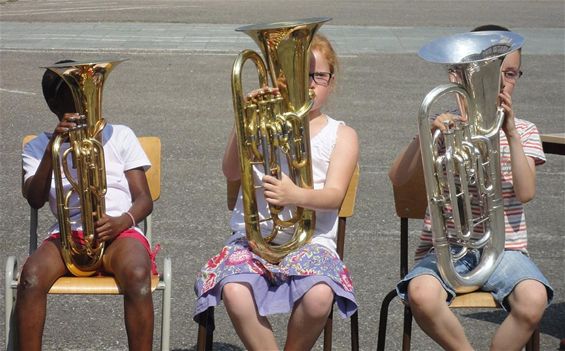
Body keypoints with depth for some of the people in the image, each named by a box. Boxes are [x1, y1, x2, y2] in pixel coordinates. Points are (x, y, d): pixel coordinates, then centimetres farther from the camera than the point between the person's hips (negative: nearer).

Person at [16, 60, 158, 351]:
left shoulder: (119, 135, 17)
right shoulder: (38, 147, 16)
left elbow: (144, 200, 10)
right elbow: (35, 200, -2)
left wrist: (122, 222, -13)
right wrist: (53, 147, -13)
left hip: (119, 230, 0)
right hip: (68, 232, 1)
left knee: (137, 277, -35)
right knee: (31, 277, -33)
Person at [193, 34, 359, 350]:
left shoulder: (341, 135, 13)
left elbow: (334, 195, -3)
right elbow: (231, 172, -2)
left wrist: (296, 196, -26)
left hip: (311, 240, 0)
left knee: (319, 297, -34)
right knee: (235, 294, -33)